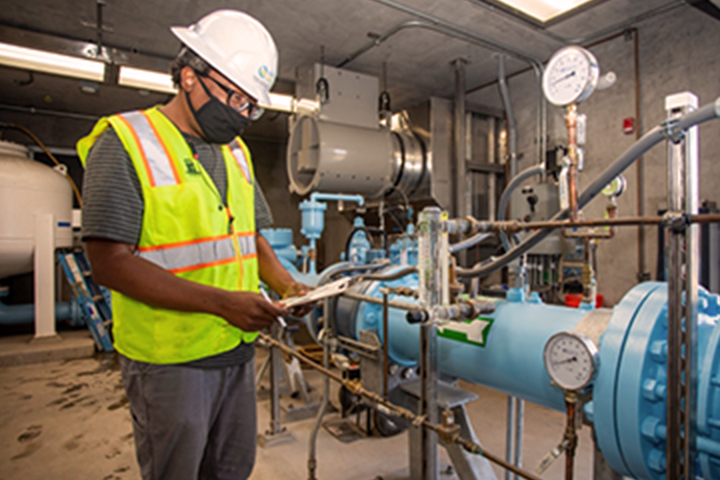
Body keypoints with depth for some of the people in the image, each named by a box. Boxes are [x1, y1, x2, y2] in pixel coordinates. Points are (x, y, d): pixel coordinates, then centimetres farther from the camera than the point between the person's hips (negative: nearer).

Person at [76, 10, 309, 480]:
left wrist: (287, 287, 0)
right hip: (170, 360, -6)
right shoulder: (124, 142, -11)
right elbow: (111, 263, -18)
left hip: (238, 352, 7)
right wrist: (220, 302, -25)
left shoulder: (237, 152, 11)